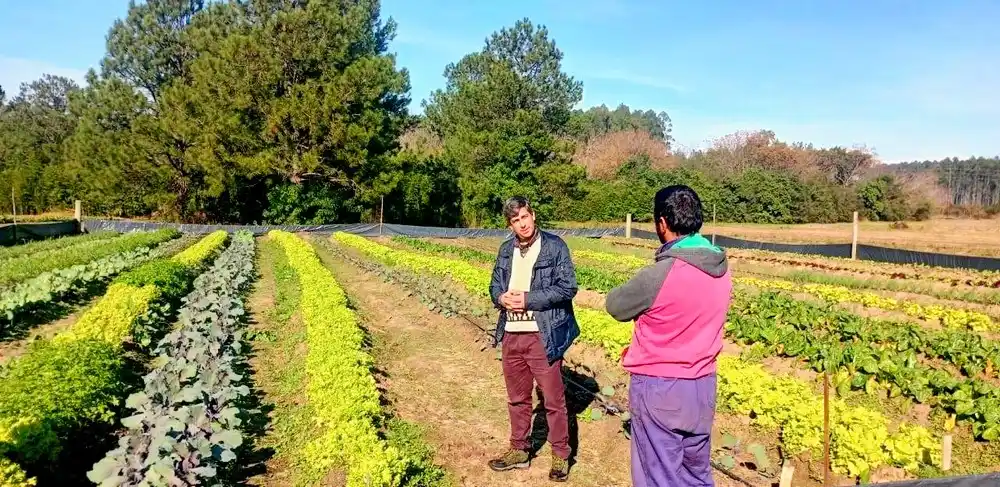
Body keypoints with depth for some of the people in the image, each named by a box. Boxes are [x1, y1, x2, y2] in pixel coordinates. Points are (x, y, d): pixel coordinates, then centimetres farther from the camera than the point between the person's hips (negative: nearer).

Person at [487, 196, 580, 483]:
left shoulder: (554, 246, -6)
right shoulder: (506, 250, 11)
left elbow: (568, 287, -12)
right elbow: (495, 284, 16)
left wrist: (529, 299, -17)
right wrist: (501, 297, -8)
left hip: (543, 336, -5)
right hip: (511, 335, 5)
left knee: (553, 399, 3)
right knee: (517, 399, 17)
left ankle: (561, 456, 19)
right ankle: (519, 451, 32)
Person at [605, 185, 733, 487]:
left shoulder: (660, 274, -23)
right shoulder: (721, 270, 0)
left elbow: (615, 305, -7)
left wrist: (642, 298, 13)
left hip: (659, 388, -7)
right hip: (702, 386, 7)